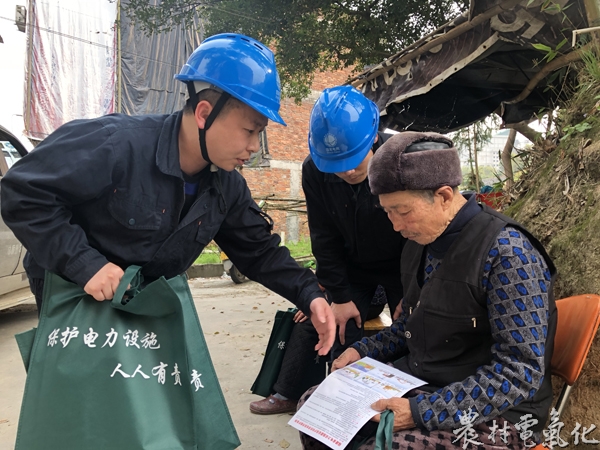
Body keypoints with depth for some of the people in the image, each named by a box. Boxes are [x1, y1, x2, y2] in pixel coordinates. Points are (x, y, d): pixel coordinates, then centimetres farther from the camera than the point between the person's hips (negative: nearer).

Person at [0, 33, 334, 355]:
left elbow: (259, 251, -3)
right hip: (75, 299, -5)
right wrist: (84, 264, -36)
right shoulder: (115, 145, -32)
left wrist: (309, 295, -18)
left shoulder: (227, 187, -10)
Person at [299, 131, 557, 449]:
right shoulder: (418, 244, 3)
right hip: (415, 382, 8)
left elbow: (521, 373, -22)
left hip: (492, 413, -7)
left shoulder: (506, 252, -21)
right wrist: (363, 351, 3)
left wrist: (422, 411, -26)